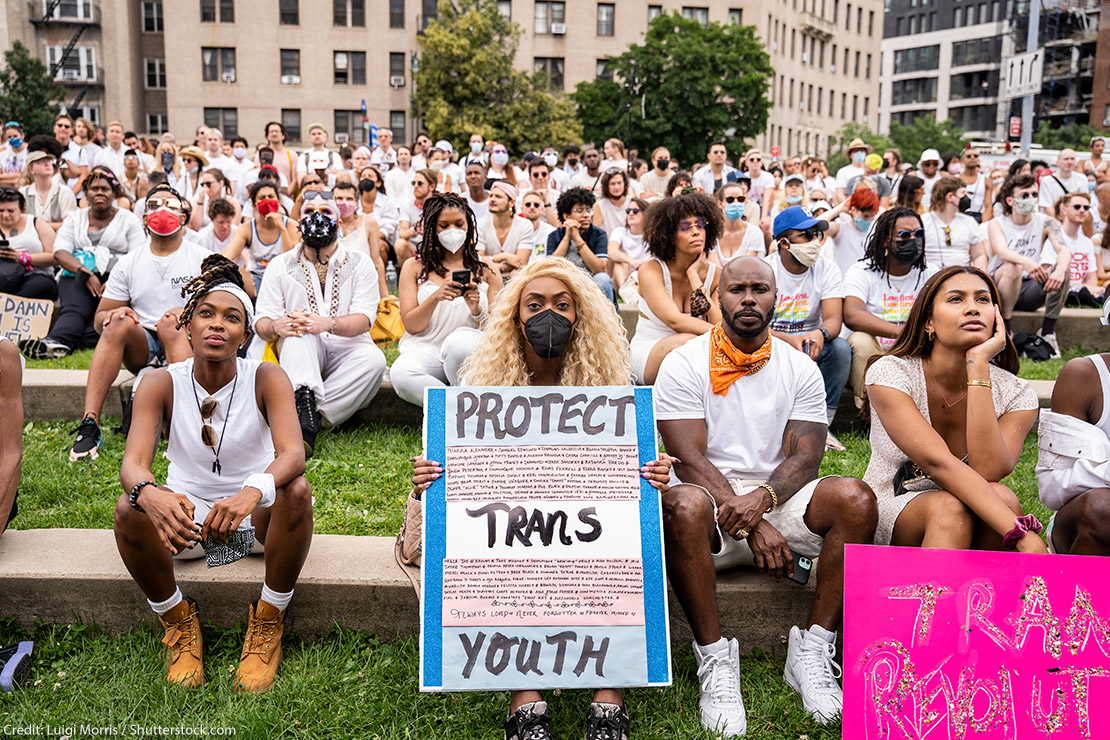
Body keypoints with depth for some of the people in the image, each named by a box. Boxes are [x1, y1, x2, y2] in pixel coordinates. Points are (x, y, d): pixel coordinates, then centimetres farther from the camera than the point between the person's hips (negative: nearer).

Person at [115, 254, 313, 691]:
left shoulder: (266, 379, -13)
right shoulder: (162, 385, -9)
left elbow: (293, 452, -29)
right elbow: (133, 463, -22)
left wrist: (252, 492, -51)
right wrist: (150, 495, -48)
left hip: (257, 516, -1)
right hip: (184, 514, 1)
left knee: (296, 491, -32)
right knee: (128, 508, -28)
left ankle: (268, 623, -11)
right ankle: (178, 622, -3)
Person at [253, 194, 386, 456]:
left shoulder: (359, 263, 7)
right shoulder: (280, 265, 11)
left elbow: (364, 318, -7)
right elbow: (261, 321, 3)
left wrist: (329, 324, -29)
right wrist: (276, 326, -24)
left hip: (345, 351, 0)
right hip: (299, 354, 1)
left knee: (374, 358, -32)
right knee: (297, 329, -32)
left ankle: (313, 418, -33)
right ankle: (305, 404, -49)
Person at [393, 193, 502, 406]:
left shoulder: (488, 270, 12)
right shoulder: (414, 267, 11)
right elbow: (411, 326, 2)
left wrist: (477, 310, -15)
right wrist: (435, 297, -16)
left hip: (469, 351, 0)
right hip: (424, 349, 0)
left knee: (460, 340, -38)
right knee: (401, 374, -35)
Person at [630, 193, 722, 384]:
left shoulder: (715, 274, 2)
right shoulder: (651, 270, -10)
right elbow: (675, 320, -25)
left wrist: (694, 275, -11)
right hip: (646, 355, -3)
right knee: (687, 341, -34)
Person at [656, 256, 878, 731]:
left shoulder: (800, 370, 8)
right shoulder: (684, 365, -2)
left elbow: (805, 458, -1)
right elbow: (689, 460, -11)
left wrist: (762, 498, -24)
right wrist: (752, 526, -21)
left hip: (779, 499, 3)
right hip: (712, 506, -3)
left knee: (855, 499, -24)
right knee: (682, 505, -37)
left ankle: (812, 650, -17)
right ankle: (715, 658, -23)